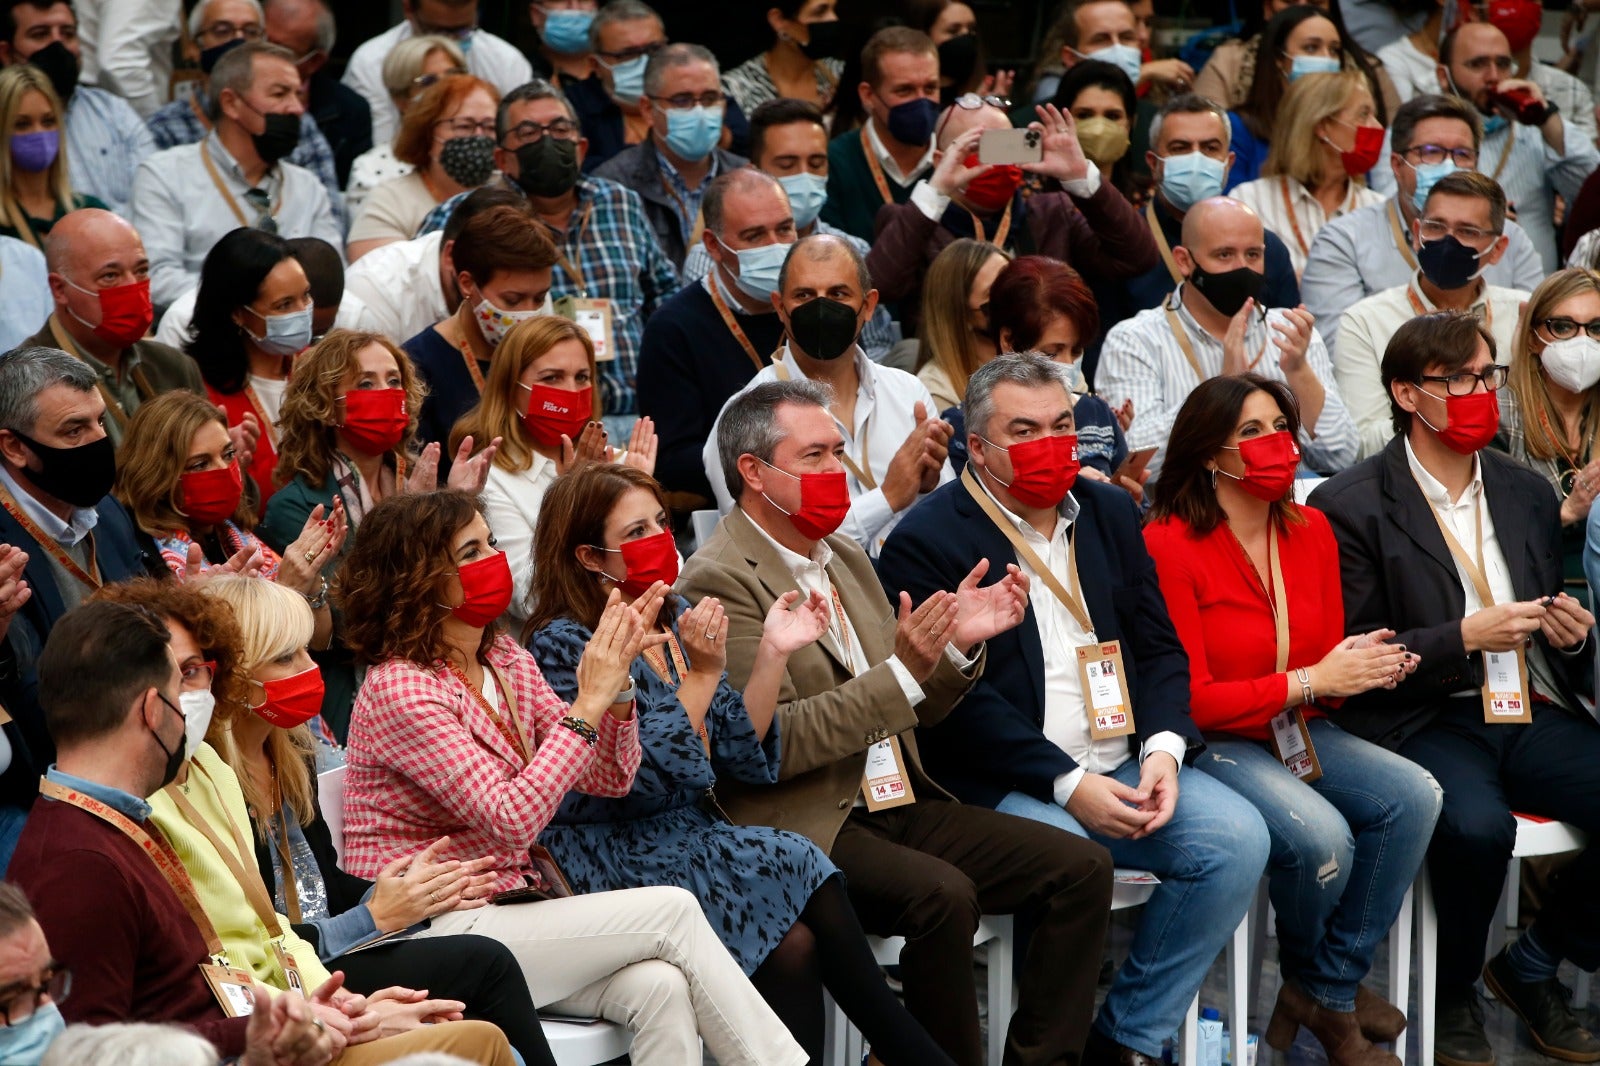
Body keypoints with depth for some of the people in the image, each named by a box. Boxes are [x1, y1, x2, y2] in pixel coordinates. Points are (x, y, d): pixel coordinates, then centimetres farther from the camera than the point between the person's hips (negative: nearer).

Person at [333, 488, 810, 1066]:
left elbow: (608, 777, 10)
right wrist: (589, 702, -20)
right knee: (673, 909, -17)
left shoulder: (505, 661, 10)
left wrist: (616, 680, -7)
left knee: (660, 987, -22)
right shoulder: (400, 689, -15)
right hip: (434, 933, -7)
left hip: (512, 906, 7)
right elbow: (511, 819, -23)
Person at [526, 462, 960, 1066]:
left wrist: (774, 655, -4)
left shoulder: (675, 621, 11)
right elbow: (642, 777, -18)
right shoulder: (563, 643, -11)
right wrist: (701, 675, -20)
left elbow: (741, 756, 6)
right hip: (613, 864, -6)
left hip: (687, 839, 6)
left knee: (796, 942, -23)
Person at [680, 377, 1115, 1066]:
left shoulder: (846, 557, 16)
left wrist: (957, 645, 1)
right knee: (942, 893, -33)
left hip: (895, 803, 8)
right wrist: (903, 671, -24)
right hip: (804, 824, -8)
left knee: (1081, 868, -6)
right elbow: (771, 741, -18)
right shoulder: (720, 581, -10)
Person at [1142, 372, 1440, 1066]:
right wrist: (1309, 681, -19)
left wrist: (1363, 665, -12)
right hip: (1214, 745, -7)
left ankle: (1332, 986, -6)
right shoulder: (1169, 546, -14)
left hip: (1300, 730, 7)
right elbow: (1188, 698, -15)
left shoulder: (1311, 531, 8)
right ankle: (1309, 977, 4)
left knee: (1413, 795, -20)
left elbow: (1327, 658, 14)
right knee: (1321, 836, -32)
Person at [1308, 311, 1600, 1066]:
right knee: (1477, 826, -36)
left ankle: (1533, 966, 5)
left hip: (1531, 714, 5)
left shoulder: (1527, 494, 17)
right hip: (1425, 724, -5)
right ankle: (1454, 995, -6)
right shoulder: (1352, 507, -2)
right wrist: (1465, 637, -16)